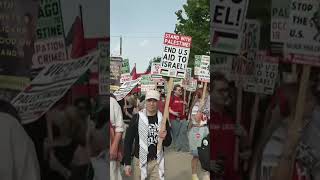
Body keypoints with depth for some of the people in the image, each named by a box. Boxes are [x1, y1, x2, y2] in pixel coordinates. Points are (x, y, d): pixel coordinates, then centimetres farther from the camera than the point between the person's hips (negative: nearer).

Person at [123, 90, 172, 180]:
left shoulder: (163, 119, 0)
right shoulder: (137, 118, -5)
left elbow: (168, 143, 6)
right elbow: (128, 141, -2)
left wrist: (164, 138, -17)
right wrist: (127, 163, -6)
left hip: (157, 161, 1)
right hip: (140, 161, -1)